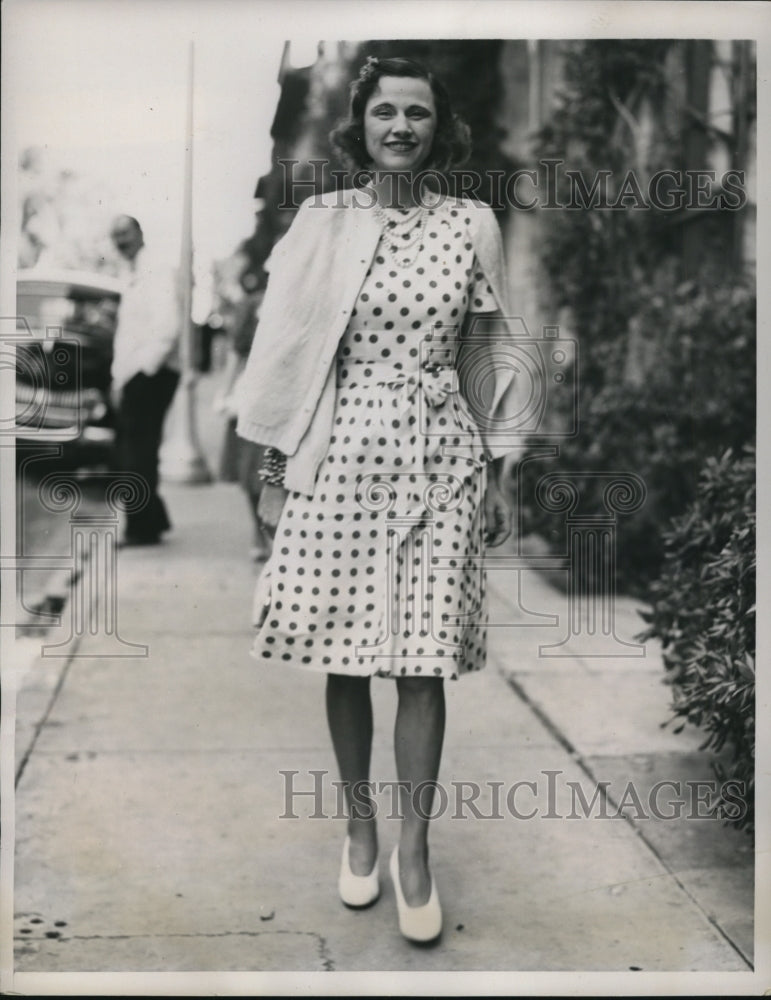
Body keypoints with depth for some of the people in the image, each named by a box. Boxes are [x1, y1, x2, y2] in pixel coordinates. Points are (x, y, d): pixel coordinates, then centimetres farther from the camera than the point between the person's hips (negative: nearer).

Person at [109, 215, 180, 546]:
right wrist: (119, 377, 15)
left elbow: (166, 329, -18)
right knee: (129, 448, 10)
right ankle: (153, 519, 19)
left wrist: (142, 370, -19)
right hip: (132, 376, 9)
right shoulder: (130, 278, 20)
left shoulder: (158, 273, -8)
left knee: (137, 452, -8)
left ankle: (143, 527, -3)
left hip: (152, 374, -9)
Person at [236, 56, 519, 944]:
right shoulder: (320, 220, 2)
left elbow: (480, 357, 7)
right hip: (341, 452, 0)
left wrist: (496, 474, 7)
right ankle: (359, 822, 25)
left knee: (424, 659, -1)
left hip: (439, 454, 0)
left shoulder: (473, 226, 4)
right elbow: (291, 346, 5)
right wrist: (275, 458, 3)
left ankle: (413, 848, 12)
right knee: (344, 653, 5)